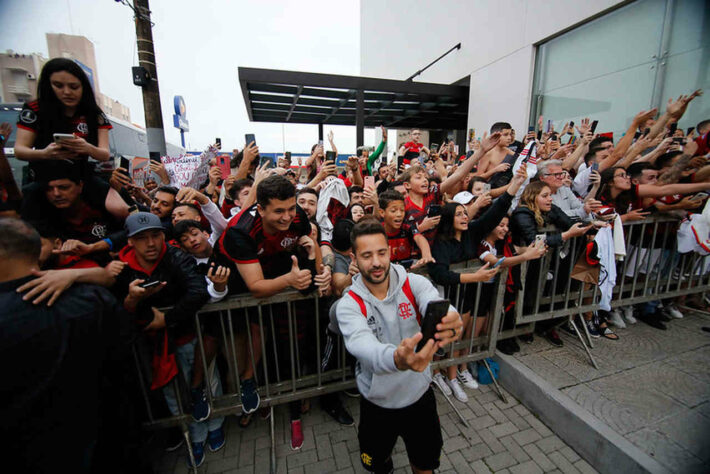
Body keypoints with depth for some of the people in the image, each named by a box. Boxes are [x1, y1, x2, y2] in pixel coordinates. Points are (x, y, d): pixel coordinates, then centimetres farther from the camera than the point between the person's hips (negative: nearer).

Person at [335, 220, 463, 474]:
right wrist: (396, 359, -59)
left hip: (419, 393, 1)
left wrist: (452, 321, -58)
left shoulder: (414, 283, -16)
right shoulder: (348, 304, -21)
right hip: (378, 402, 0)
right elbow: (361, 345, -39)